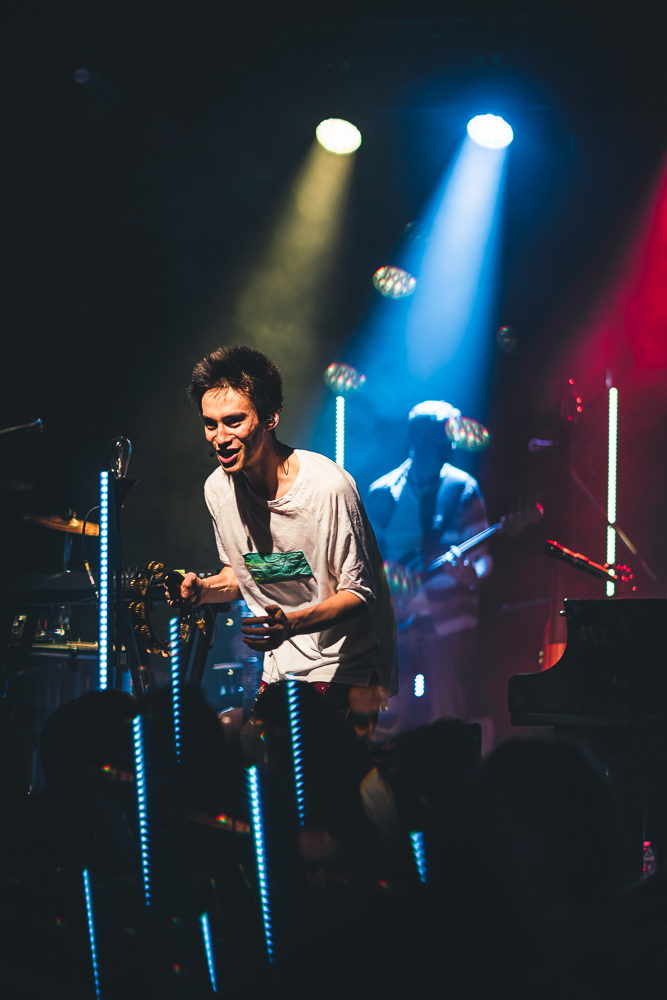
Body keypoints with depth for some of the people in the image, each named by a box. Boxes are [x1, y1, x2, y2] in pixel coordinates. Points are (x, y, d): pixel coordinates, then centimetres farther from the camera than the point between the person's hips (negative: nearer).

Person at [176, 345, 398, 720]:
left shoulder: (328, 488, -21)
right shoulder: (219, 488, -3)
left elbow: (359, 594, -16)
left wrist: (290, 624, -33)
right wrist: (205, 589, -7)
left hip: (349, 665, -6)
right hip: (282, 667, 6)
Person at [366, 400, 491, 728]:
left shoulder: (461, 489, 0)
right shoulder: (382, 493, 6)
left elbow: (480, 554, -4)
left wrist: (471, 572, -26)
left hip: (448, 623, -2)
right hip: (398, 624, 2)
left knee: (449, 716, -8)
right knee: (404, 717, 3)